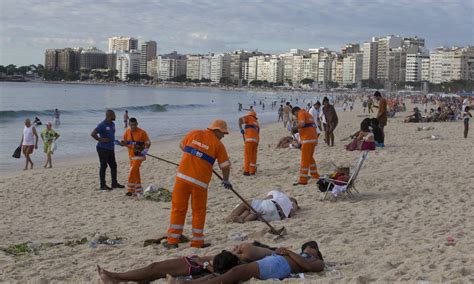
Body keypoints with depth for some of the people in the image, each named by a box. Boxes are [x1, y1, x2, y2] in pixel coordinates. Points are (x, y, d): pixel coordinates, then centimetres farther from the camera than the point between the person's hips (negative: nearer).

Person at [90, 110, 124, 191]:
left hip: (110, 149, 8)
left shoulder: (112, 124, 11)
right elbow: (93, 134, -21)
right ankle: (103, 185, 3)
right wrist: (101, 140, -19)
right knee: (103, 166, -3)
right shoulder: (102, 125, -16)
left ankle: (114, 183, 21)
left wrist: (114, 142, 16)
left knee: (113, 166, 11)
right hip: (103, 149, -8)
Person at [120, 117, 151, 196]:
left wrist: (145, 150, -22)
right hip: (131, 155, 6)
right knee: (136, 173, 11)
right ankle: (138, 190, 20)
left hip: (139, 155, -6)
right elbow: (125, 142, 12)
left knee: (133, 171, -14)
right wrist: (121, 143, -10)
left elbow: (148, 143, -7)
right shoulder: (127, 132, 3)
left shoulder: (142, 132, -12)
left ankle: (131, 190, -7)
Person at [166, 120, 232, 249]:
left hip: (183, 176, 2)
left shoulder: (194, 134, 8)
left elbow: (182, 145, 24)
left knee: (178, 208, 8)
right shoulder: (218, 144, 0)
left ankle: (173, 241, 9)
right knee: (199, 211, 11)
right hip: (200, 181, -2)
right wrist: (226, 180, 18)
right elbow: (225, 166, 1)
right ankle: (197, 242, 15)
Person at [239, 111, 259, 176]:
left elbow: (241, 119, -7)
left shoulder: (249, 117, 15)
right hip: (256, 140, 6)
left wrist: (242, 129, -3)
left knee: (247, 155, -5)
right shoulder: (256, 122, 32)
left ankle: (246, 171, -9)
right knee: (253, 156, 13)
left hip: (249, 138, -6)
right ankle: (252, 171, 13)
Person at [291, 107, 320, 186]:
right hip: (314, 138, 9)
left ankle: (302, 180, -10)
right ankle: (315, 175, 31)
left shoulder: (301, 113, -4)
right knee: (310, 158, 24)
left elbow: (302, 123, -23)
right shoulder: (308, 114, 24)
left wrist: (295, 128, -6)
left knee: (304, 159, -9)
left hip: (307, 140, -9)